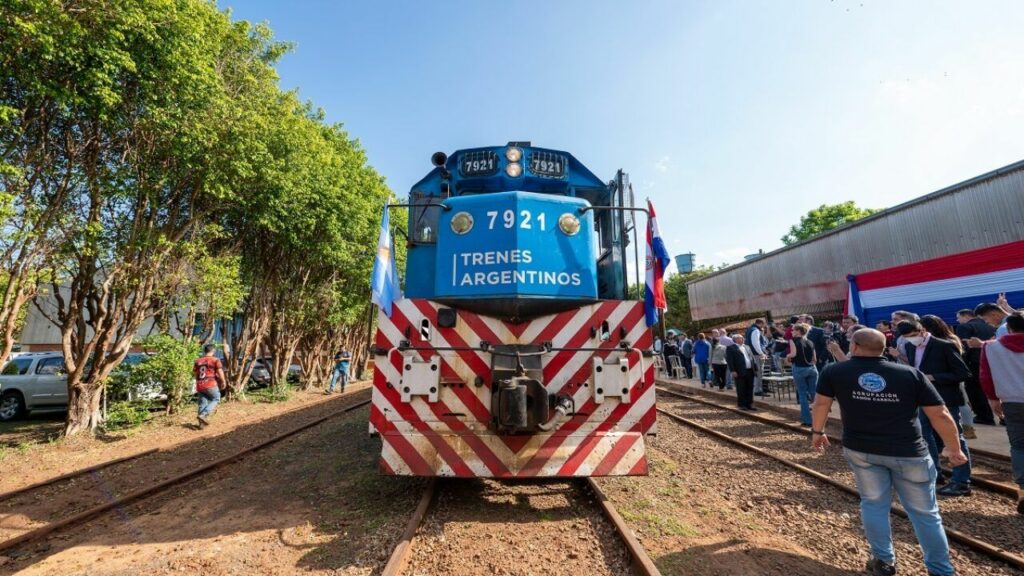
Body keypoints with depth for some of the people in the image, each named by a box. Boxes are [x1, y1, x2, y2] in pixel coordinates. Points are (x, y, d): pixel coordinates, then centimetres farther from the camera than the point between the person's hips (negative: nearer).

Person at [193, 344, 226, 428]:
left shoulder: (197, 360, 11)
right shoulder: (215, 360, -4)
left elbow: (194, 373, 15)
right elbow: (220, 372, -11)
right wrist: (223, 381, 1)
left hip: (199, 386, 5)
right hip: (211, 385, -5)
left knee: (202, 404, 12)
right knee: (216, 399, 10)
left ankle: (202, 423, 13)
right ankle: (203, 415, -9)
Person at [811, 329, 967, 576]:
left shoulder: (833, 371, -4)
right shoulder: (911, 373, -3)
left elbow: (821, 403, 4)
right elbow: (940, 415, -1)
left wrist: (817, 432, 19)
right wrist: (954, 448, 14)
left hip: (860, 449, 0)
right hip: (908, 452, 0)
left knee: (873, 504, 17)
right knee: (924, 512, 15)